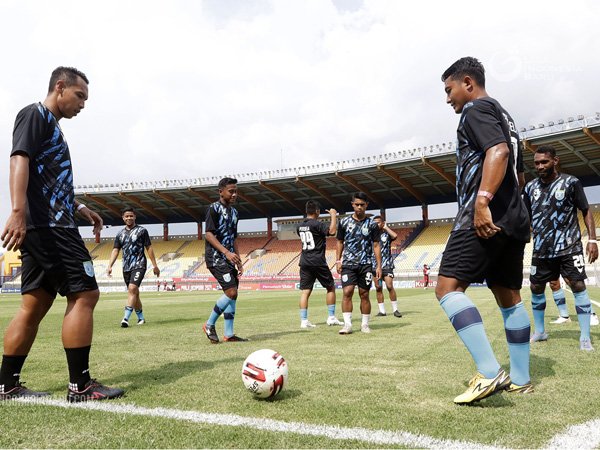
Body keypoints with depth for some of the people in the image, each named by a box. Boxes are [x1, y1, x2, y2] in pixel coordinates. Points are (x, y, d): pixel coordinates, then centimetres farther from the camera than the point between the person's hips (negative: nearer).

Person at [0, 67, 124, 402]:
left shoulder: (51, 124, 26)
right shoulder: (36, 114, -3)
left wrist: (79, 207, 28)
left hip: (42, 229, 10)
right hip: (49, 226, -10)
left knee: (35, 306, 10)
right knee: (85, 295, -10)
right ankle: (80, 386, -4)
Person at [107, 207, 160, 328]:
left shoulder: (142, 231, 2)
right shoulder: (120, 234, 13)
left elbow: (149, 248, 3)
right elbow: (115, 250, 8)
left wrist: (155, 265, 1)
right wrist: (110, 266, -5)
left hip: (139, 265, -5)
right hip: (126, 267, 5)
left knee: (132, 289, -21)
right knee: (135, 293, 12)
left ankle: (126, 318, -27)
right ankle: (141, 318, 26)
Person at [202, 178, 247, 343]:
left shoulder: (234, 211, 17)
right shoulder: (214, 208, -8)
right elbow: (209, 234, -16)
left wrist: (238, 261, 17)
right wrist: (226, 252, -24)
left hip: (229, 258, 9)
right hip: (216, 258, -8)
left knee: (232, 294, 6)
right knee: (231, 292, -16)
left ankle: (229, 334, 12)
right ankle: (210, 324, 0)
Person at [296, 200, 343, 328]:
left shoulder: (299, 226, 10)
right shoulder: (317, 224, -12)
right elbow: (332, 231, -26)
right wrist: (333, 216, -12)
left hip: (304, 262, 6)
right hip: (318, 262, -6)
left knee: (305, 291, 3)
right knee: (330, 287, 10)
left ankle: (304, 320, -2)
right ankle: (331, 317, 11)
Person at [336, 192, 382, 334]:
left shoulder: (372, 224, 3)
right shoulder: (344, 222, 4)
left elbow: (376, 245, 5)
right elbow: (340, 242, 12)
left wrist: (379, 266, 0)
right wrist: (338, 260, 5)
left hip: (366, 264, 0)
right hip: (348, 264, 0)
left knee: (364, 295, 3)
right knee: (347, 292, -12)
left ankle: (365, 324, 14)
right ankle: (347, 324, -8)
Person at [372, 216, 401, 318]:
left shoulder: (387, 234, 3)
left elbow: (395, 236, -20)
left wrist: (385, 227, -9)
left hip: (387, 264, -3)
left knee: (389, 286, -11)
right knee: (378, 288, 3)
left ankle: (395, 309, -1)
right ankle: (382, 310, 10)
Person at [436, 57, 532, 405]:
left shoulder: (477, 109, -3)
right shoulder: (504, 117, 27)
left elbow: (498, 151, -21)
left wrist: (482, 201, -31)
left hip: (486, 217, -10)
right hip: (514, 218, 10)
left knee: (448, 287, -15)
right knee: (509, 296, 12)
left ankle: (490, 373, -22)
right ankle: (520, 379, 17)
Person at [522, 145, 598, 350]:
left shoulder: (571, 183, -5)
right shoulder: (530, 187, 5)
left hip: (569, 247, -4)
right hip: (541, 249, 4)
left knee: (578, 286, -8)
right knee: (536, 288, 8)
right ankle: (539, 332, 25)